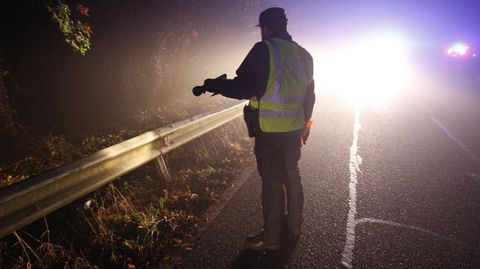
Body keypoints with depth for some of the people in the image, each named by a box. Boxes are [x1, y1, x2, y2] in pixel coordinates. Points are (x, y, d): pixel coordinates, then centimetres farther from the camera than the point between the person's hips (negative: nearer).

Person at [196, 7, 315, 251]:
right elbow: (309, 95, 14)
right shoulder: (303, 55, 8)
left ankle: (271, 237, 15)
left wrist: (213, 85, -5)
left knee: (272, 182, 2)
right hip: (294, 129, 7)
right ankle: (294, 224, 35)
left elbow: (243, 88, -19)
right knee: (291, 175, 19)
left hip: (269, 130, -7)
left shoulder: (264, 50, -14)